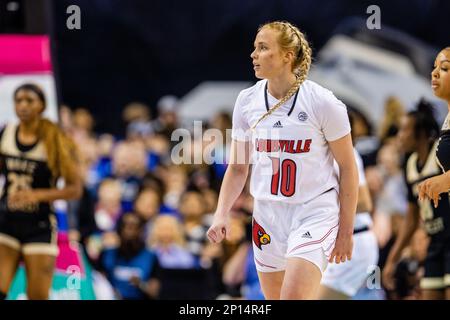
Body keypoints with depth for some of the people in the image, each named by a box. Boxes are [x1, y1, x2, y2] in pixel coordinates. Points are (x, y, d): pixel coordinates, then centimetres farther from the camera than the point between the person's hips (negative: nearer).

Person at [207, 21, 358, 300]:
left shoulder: (322, 102, -12)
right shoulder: (247, 101, 2)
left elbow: (348, 167, -5)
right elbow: (237, 168, 10)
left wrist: (346, 231, -5)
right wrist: (222, 214, -5)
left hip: (315, 214, -5)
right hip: (268, 214, 5)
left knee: (294, 296, -22)